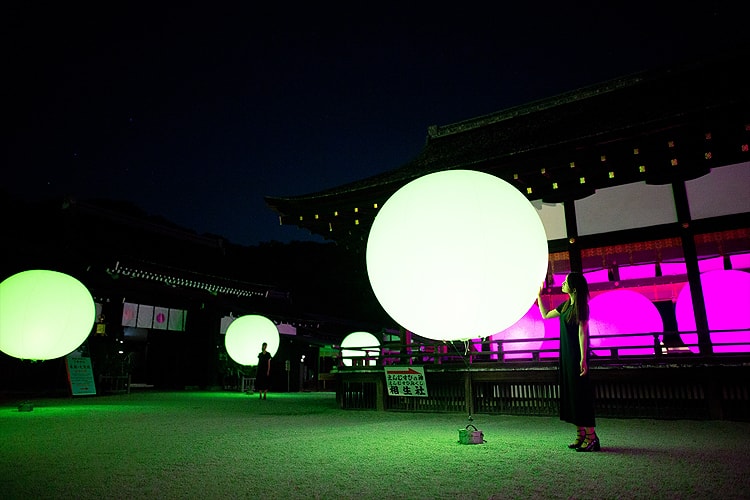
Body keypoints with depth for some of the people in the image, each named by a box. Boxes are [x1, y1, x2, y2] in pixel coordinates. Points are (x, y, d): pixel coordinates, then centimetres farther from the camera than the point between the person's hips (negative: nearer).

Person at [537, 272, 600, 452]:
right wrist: (538, 296, 24)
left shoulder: (580, 307, -12)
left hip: (576, 356, -9)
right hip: (566, 355, 9)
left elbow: (582, 334, -17)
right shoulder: (566, 305, 12)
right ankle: (581, 434, 19)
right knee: (570, 393, 10)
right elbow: (545, 315, 25)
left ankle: (591, 437, 3)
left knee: (581, 393, -5)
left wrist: (583, 359, -20)